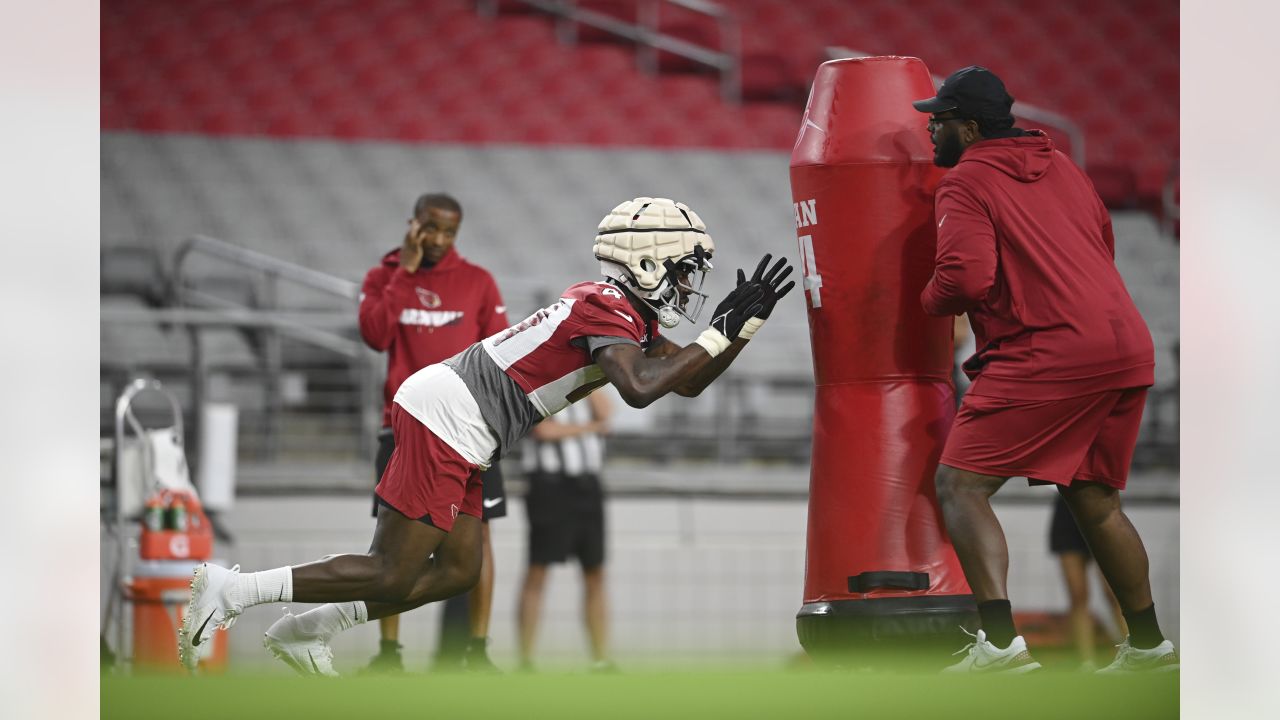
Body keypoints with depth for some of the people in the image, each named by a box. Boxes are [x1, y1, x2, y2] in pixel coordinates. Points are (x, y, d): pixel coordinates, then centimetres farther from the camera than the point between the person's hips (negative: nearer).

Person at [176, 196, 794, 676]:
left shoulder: (632, 317, 17)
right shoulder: (607, 308, -13)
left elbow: (687, 382, 23)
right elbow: (638, 389, -29)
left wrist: (745, 322, 12)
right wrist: (719, 334, -21)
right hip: (446, 420, -10)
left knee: (458, 572, 10)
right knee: (393, 577, -8)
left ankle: (305, 631, 15)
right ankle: (231, 591, -5)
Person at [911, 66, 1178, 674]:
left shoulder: (966, 182, -2)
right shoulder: (1062, 168, 22)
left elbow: (966, 278, -15)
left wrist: (928, 300, 5)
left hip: (1048, 352, -8)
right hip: (1128, 347, 8)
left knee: (960, 484, -6)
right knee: (1093, 496, 23)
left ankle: (1000, 640, -22)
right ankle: (1148, 645, 26)